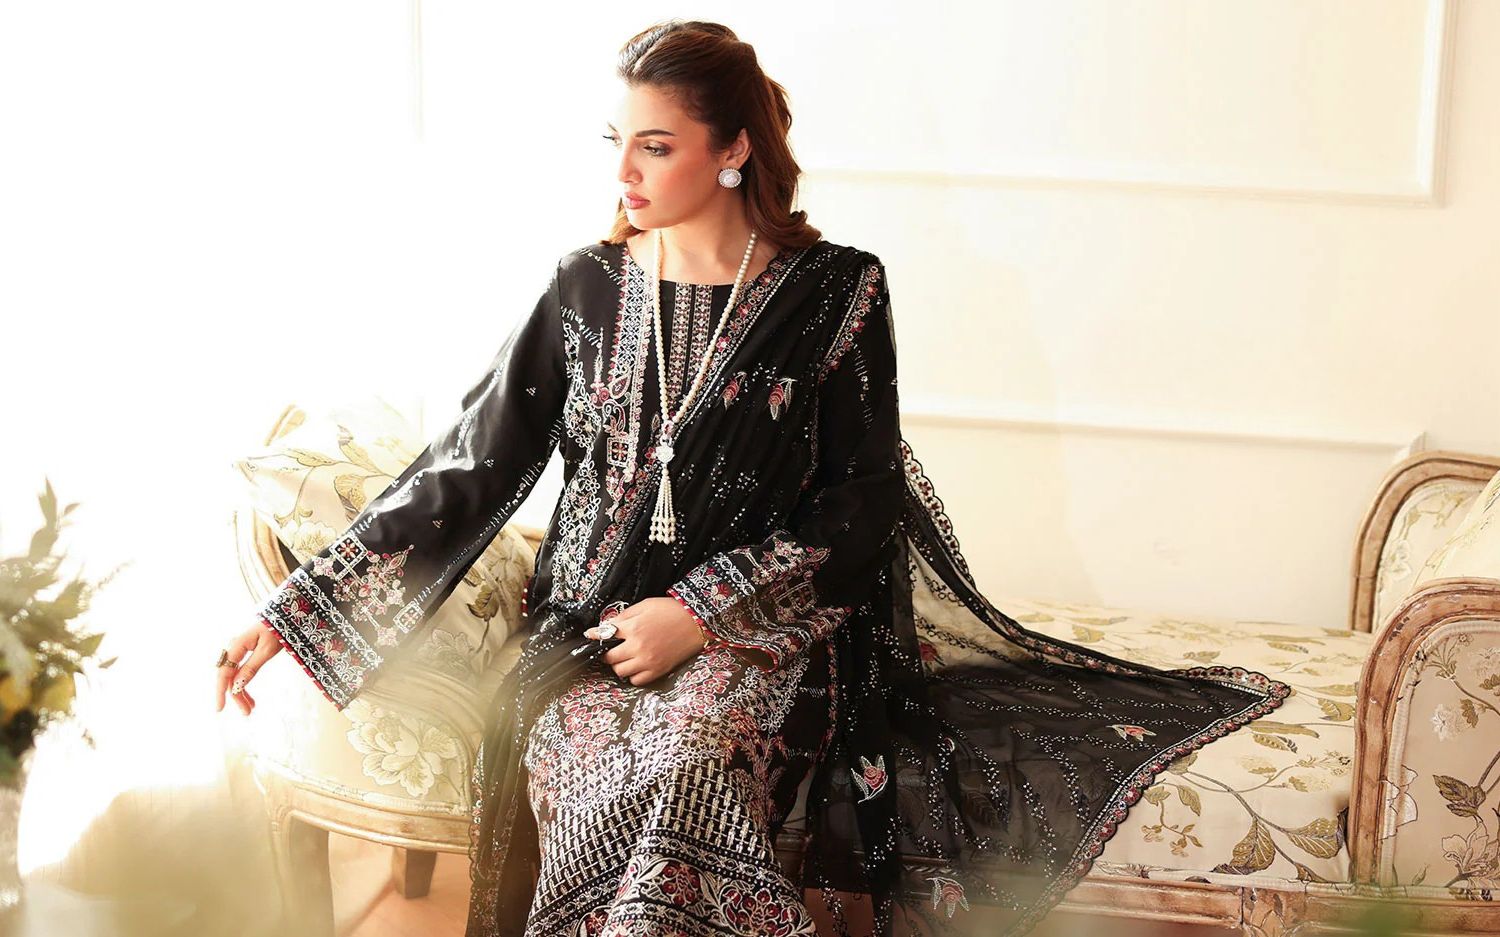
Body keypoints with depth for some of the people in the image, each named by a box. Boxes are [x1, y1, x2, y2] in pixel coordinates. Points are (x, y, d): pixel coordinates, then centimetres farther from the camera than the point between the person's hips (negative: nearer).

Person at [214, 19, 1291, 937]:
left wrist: (701, 611, -13)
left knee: (686, 771, -36)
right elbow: (470, 465, 9)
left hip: (760, 633, -2)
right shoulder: (588, 289, 8)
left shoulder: (835, 292, -1)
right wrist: (298, 606, 4)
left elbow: (857, 506, -2)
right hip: (592, 633, 2)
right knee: (598, 789, -32)